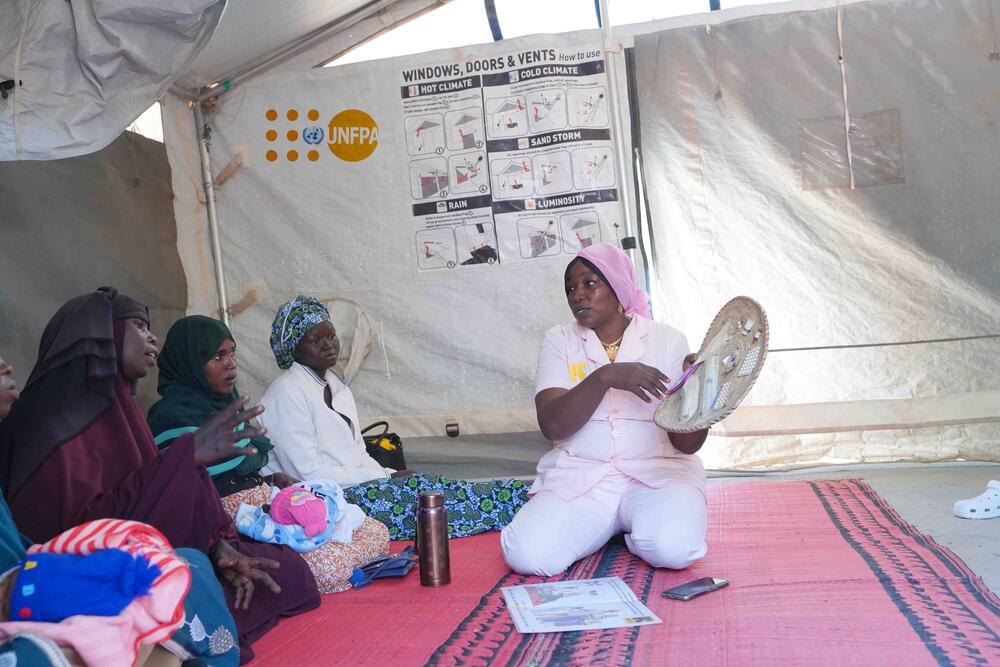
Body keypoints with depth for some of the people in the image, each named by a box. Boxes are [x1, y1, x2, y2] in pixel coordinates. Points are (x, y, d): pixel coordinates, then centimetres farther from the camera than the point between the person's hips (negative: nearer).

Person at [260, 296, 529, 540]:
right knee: (419, 488, -24)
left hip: (354, 488, 8)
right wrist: (386, 478, -14)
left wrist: (391, 475, -5)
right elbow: (310, 474, -16)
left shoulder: (337, 387, 16)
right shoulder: (287, 393, -10)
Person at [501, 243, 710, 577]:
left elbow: (687, 443, -2)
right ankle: (608, 525, 8)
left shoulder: (667, 339, 3)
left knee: (673, 547, -32)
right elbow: (551, 424, -11)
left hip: (657, 472, -1)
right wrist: (605, 377, -24)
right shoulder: (559, 341, 6)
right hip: (578, 473, 1)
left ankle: (636, 527, 5)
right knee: (528, 555, -23)